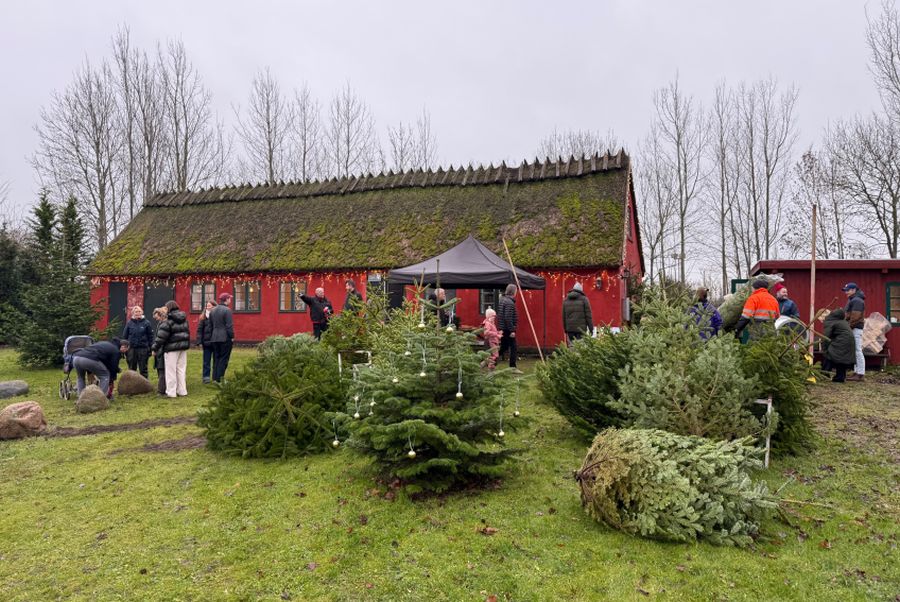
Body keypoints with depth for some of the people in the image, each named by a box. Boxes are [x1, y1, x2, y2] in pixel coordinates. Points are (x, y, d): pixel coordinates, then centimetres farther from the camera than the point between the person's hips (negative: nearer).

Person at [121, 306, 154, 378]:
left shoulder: (146, 323, -1)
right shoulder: (129, 323, 4)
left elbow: (150, 336, 0)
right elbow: (124, 336, 7)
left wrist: (150, 349, -5)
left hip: (143, 349, -2)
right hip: (131, 349, 2)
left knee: (143, 369, 4)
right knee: (131, 369, 10)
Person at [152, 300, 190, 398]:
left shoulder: (168, 321, -12)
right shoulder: (184, 320, 10)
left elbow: (161, 336, -14)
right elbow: (187, 332, 16)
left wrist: (155, 348, -7)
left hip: (172, 348, -7)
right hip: (183, 347, 7)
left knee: (171, 370, 0)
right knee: (181, 369, 13)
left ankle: (171, 392, 2)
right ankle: (182, 391, 16)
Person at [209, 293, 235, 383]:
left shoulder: (213, 310, 12)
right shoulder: (227, 310, -12)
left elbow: (210, 325, 16)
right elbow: (229, 326, -15)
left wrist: (211, 336, 21)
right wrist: (232, 337, -9)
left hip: (214, 338, 7)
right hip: (225, 338, -7)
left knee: (216, 358, 13)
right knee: (224, 358, -1)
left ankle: (215, 378, 15)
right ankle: (219, 379, -2)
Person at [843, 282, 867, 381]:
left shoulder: (857, 300, -12)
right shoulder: (852, 300, 21)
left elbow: (855, 317, -20)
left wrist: (848, 326, -15)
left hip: (856, 329, -11)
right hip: (853, 329, 11)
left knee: (858, 351, -10)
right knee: (855, 351, 11)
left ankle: (861, 374, -9)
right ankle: (856, 372, 14)